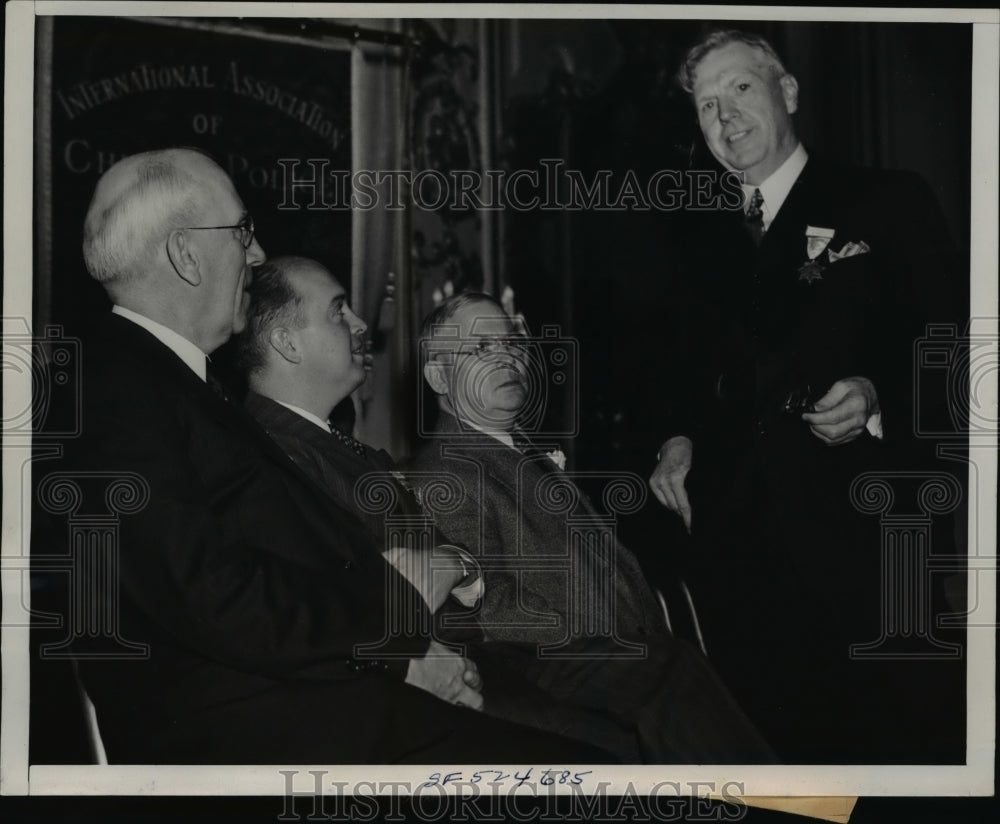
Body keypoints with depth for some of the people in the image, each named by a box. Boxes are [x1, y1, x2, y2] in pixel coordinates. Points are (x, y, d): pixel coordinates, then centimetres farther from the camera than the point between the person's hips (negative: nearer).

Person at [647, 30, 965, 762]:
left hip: (861, 534, -4)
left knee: (905, 741, -4)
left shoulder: (889, 203, 4)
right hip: (737, 544, 4)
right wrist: (678, 439, 7)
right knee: (769, 741, 5)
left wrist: (879, 397, -18)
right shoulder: (700, 235, 19)